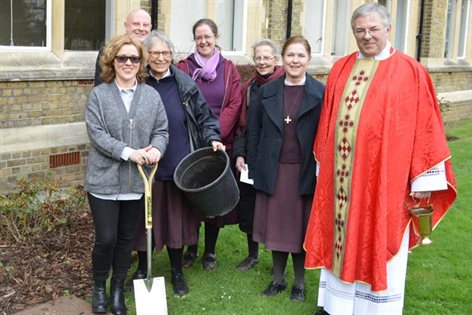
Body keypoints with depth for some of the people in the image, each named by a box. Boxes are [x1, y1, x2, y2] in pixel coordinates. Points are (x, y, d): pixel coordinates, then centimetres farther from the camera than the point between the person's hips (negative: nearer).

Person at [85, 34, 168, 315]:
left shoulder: (152, 95, 6)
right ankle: (99, 288, 24)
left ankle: (118, 289, 31)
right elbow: (97, 134, -10)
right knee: (106, 239, -1)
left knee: (126, 238, 13)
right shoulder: (99, 95, -3)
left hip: (137, 181, 3)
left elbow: (162, 130, 5)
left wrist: (156, 148, -17)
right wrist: (128, 152, -20)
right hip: (104, 181, -3)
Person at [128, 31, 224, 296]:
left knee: (177, 217, 9)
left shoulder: (185, 85, 0)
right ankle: (142, 269, 30)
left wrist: (213, 139, -10)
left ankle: (177, 271, 27)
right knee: (145, 218, 10)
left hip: (179, 166, 1)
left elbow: (205, 118, 6)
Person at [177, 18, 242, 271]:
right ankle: (191, 248, 20)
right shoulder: (184, 67, 3)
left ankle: (210, 251, 19)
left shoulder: (229, 69, 5)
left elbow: (234, 105, -2)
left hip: (220, 144, 1)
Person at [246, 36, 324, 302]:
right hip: (274, 171, 2)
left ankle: (299, 283, 23)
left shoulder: (320, 93, -3)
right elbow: (254, 132, 7)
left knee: (300, 227, 7)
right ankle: (278, 278, 26)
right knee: (276, 225, 10)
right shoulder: (267, 91, 5)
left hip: (304, 172, -2)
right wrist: (253, 168, 2)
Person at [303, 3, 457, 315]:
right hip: (341, 175, 4)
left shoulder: (410, 72, -5)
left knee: (379, 245, 6)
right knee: (342, 240, 13)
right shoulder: (341, 69, 8)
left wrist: (423, 179, -8)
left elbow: (424, 126, -6)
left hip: (384, 177, -4)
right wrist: (323, 165, 12)